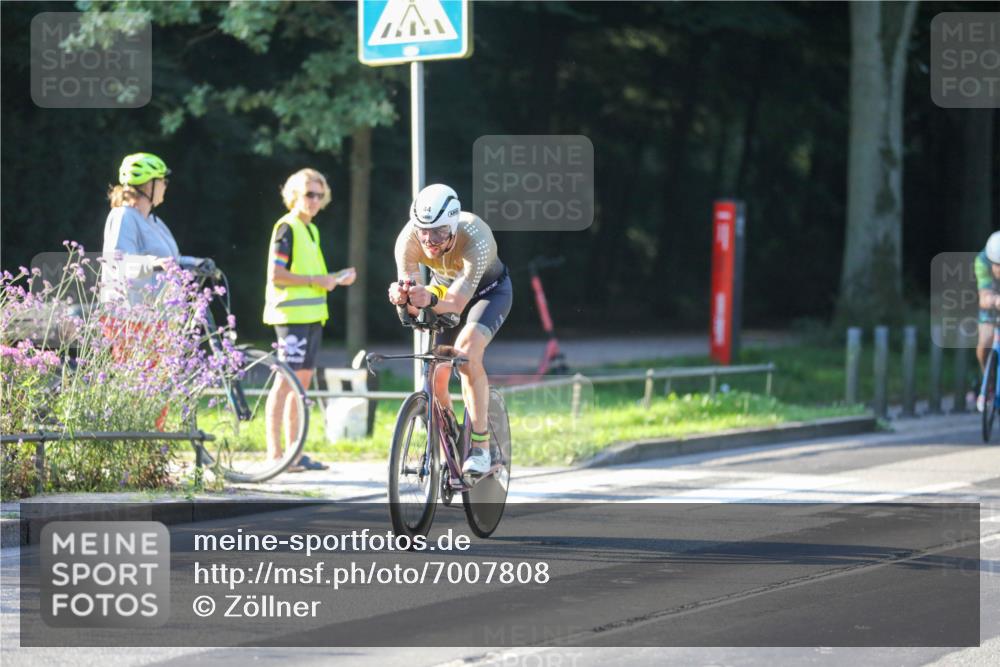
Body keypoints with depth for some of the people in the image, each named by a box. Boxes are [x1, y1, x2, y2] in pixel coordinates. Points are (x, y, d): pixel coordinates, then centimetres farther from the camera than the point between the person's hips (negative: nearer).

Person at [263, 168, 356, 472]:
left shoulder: (311, 230, 18)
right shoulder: (287, 228, -9)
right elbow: (276, 274, -17)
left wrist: (337, 278, 10)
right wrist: (316, 281, -15)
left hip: (311, 315, 9)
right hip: (291, 315, -9)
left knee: (303, 380, 9)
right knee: (286, 381, -10)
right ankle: (274, 453, -9)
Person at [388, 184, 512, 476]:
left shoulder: (476, 239, -40)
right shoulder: (408, 239, -30)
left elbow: (457, 302, -42)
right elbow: (414, 305, -29)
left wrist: (431, 300, -62)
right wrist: (402, 297, -52)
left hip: (489, 290, -4)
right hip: (444, 287, 4)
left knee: (466, 350, -31)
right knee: (435, 376, -9)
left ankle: (481, 446, -25)